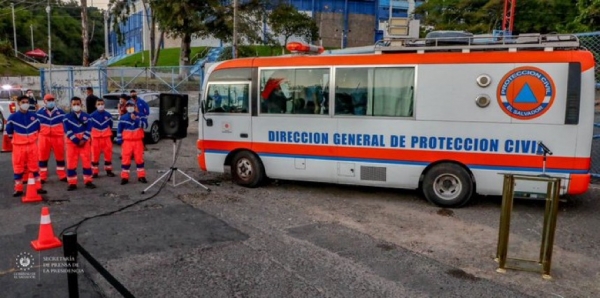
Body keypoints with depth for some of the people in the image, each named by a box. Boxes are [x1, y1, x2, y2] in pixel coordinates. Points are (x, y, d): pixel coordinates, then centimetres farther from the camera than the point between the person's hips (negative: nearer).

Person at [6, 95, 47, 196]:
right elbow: (9, 131, 5)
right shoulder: (13, 117, -7)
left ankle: (38, 187, 15)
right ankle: (18, 189, 14)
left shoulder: (33, 116, 0)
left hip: (32, 145, 2)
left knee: (34, 166, 8)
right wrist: (15, 140, 9)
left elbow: (38, 129, 15)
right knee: (18, 168, 5)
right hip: (18, 146, -2)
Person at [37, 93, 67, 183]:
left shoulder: (60, 112, 2)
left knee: (60, 156, 7)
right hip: (44, 137, 0)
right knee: (43, 157, 5)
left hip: (58, 137, 0)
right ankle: (42, 177, 15)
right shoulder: (39, 112, 4)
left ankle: (62, 176, 18)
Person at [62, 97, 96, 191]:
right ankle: (72, 183, 7)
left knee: (87, 161, 2)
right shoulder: (67, 117, -1)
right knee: (71, 163, 1)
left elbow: (88, 129, -3)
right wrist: (77, 141, -14)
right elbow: (68, 131, -7)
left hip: (85, 142, 1)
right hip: (72, 143, -1)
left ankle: (88, 181, 10)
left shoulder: (86, 116, 3)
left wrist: (83, 140, -14)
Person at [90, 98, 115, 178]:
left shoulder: (108, 115, 0)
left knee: (108, 154, 5)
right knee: (95, 155, 2)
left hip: (106, 137, 2)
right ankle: (95, 172, 10)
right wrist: (90, 137, 4)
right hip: (95, 138, -1)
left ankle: (108, 170, 17)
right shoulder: (92, 115, -5)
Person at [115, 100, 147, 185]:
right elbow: (119, 129, 6)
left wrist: (135, 119, -28)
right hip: (127, 141, 0)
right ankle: (124, 177, 7)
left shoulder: (139, 116, 1)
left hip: (138, 141, 0)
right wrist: (119, 139, 2)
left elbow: (143, 124, -15)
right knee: (126, 159, 0)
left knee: (139, 158, 6)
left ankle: (141, 176, 15)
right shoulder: (123, 118, 3)